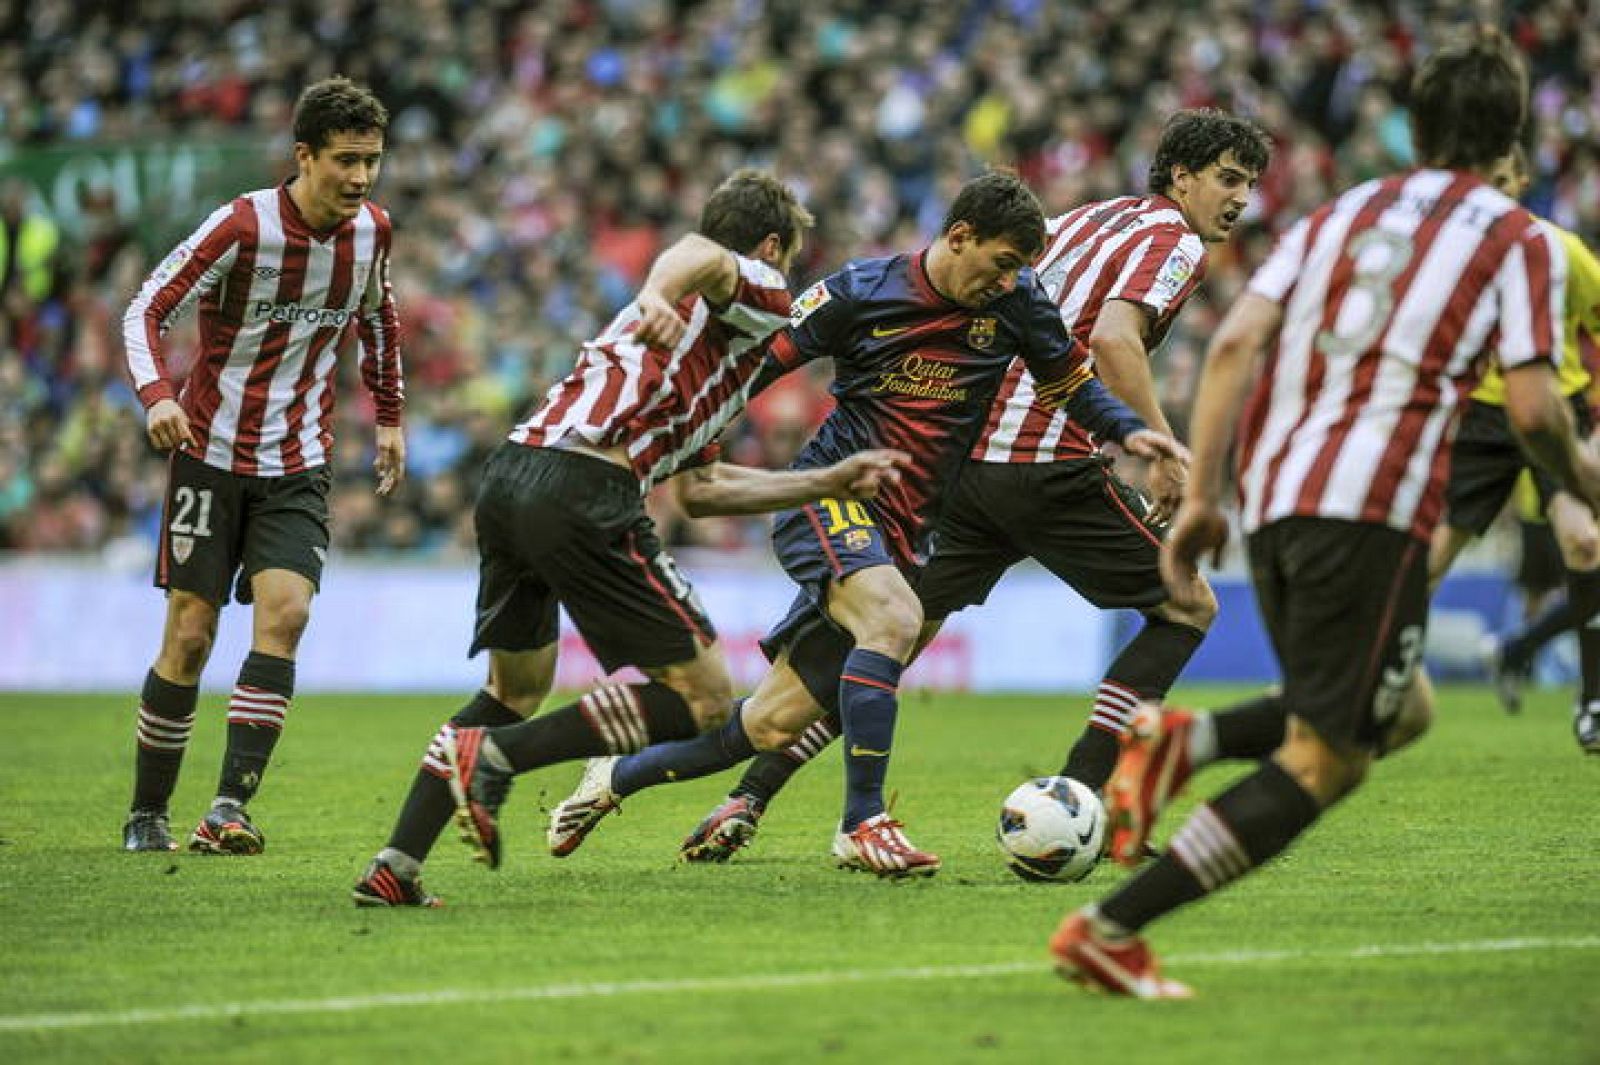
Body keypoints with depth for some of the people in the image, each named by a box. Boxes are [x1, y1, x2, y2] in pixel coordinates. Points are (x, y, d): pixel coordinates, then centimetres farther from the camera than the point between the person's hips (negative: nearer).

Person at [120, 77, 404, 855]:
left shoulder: (371, 230, -1)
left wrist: (390, 417, 23)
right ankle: (146, 814, 14)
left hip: (297, 467, 3)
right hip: (212, 452, -3)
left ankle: (230, 808, -20)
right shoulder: (242, 227, -16)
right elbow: (146, 311, -16)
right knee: (191, 635, -2)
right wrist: (157, 395, -33)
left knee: (284, 614, -17)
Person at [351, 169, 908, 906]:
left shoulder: (692, 317, 35)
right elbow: (701, 255, -16)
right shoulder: (762, 296, 10)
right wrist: (658, 297, -38)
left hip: (508, 477, 9)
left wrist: (829, 483, 42)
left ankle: (396, 865, 19)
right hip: (583, 492, -9)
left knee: (517, 689, 28)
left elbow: (698, 487, 36)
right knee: (704, 698, 1)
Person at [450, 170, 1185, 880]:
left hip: (902, 534, 5)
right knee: (893, 619, -35)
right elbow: (759, 358, -4)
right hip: (829, 495, -4)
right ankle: (862, 826, -28)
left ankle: (618, 777, 23)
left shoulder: (1014, 302, 1)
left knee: (777, 724, 2)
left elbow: (1069, 381, 14)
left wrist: (1126, 429, -2)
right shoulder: (862, 292, -10)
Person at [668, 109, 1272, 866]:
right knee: (1188, 607, 7)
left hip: (969, 455, 8)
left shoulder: (1083, 218, 23)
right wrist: (1163, 448, -21)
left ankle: (747, 799, 3)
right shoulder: (1175, 243, -2)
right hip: (1053, 467, -7)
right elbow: (1112, 336, -20)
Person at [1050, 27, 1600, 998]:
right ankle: (1110, 930, -14)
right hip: (1374, 508, -7)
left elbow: (1236, 342, 7)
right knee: (1326, 764, -3)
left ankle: (1179, 741, 1)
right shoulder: (1520, 241, 5)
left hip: (1274, 497, 7)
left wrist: (1202, 496, 6)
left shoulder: (1340, 216, 20)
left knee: (1402, 708, 24)